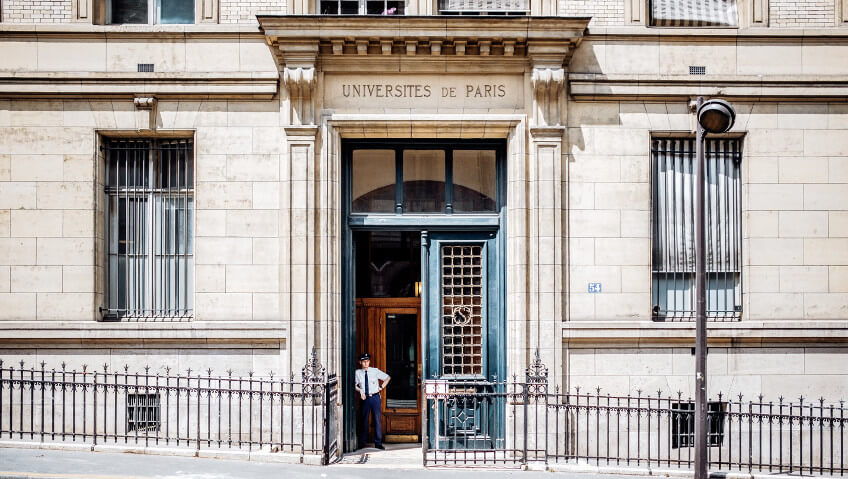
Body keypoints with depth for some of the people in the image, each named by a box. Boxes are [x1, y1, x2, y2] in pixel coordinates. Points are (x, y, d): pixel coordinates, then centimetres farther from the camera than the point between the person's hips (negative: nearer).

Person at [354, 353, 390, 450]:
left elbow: (387, 377, 12)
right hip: (365, 398, 0)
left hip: (375, 397, 0)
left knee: (378, 420, -1)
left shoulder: (375, 371, 2)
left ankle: (378, 443, 7)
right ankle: (362, 443, 17)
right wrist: (360, 391, -11)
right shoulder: (357, 372, 1)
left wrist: (382, 387, 5)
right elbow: (354, 385, 4)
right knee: (364, 420, 6)